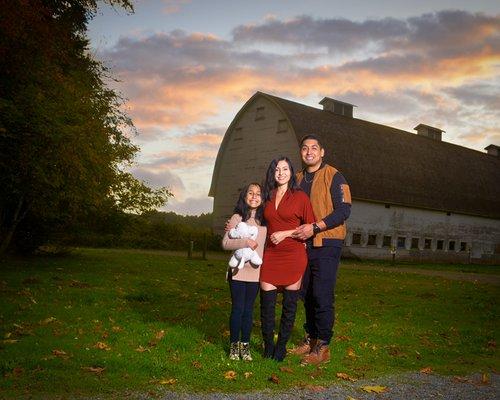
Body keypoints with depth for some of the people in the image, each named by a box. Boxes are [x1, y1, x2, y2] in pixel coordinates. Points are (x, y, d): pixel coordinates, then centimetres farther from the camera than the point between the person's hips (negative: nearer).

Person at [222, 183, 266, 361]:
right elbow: (225, 243, -7)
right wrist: (245, 243, -17)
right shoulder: (237, 218, -3)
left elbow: (266, 244, 17)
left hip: (255, 272, 3)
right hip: (238, 271, -3)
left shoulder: (264, 220, 7)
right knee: (237, 309, 3)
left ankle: (245, 346, 17)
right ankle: (234, 345, 14)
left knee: (248, 310, 9)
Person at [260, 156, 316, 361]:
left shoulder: (300, 197, -2)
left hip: (293, 256, -3)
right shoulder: (268, 197, 12)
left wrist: (286, 233, -10)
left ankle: (281, 346, 17)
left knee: (289, 304, 4)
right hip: (270, 256, 3)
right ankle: (268, 346, 13)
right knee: (267, 302, -1)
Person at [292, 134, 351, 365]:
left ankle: (322, 346, -1)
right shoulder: (298, 179, 15)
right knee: (307, 294, 12)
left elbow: (343, 210, -14)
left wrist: (315, 227, -20)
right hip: (304, 244, 7)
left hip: (326, 244, -6)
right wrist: (296, 230, 4)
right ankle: (311, 338, 23)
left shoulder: (333, 177, -5)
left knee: (322, 295, -8)